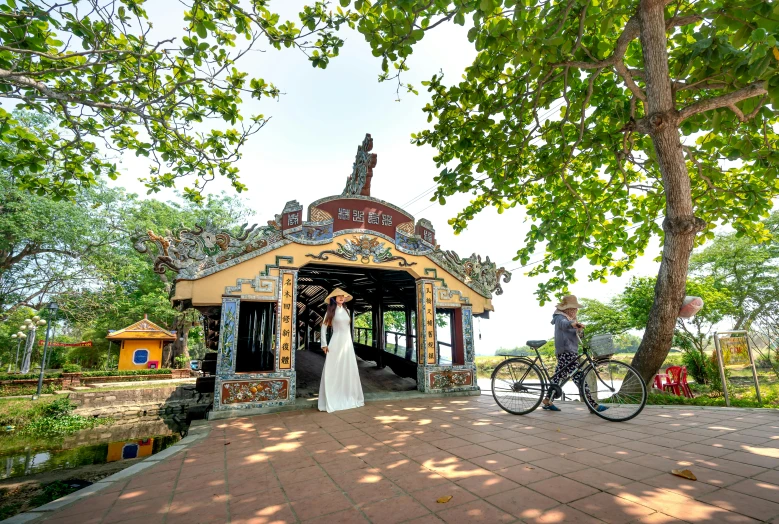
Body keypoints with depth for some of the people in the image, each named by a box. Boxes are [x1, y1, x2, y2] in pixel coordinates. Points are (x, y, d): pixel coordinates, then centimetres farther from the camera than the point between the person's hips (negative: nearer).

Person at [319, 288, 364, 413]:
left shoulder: (346, 311, 12)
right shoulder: (331, 311, -1)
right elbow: (324, 327, -2)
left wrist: (349, 341, 17)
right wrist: (324, 344, -10)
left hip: (347, 343, 5)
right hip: (336, 343, -5)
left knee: (349, 371, 9)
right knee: (333, 371, -5)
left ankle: (348, 398, 21)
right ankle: (331, 401, 1)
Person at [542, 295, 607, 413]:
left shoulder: (569, 318, 21)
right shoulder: (560, 317, -10)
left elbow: (575, 335, 18)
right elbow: (563, 324, -35)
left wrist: (579, 331, -3)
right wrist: (573, 323, -56)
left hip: (571, 352, 10)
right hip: (566, 353, -10)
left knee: (559, 377, 12)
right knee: (580, 377, -12)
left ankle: (548, 401, 17)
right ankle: (593, 405, -12)